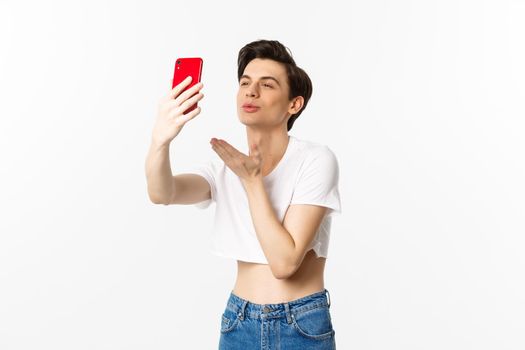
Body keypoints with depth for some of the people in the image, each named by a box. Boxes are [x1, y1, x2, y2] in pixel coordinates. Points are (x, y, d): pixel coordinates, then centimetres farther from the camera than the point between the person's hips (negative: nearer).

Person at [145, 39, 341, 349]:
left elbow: (284, 262, -20)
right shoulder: (225, 167, 0)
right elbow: (162, 194, -20)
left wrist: (253, 180, -20)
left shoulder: (316, 160, -13)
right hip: (239, 324, 4)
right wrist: (160, 141, -37)